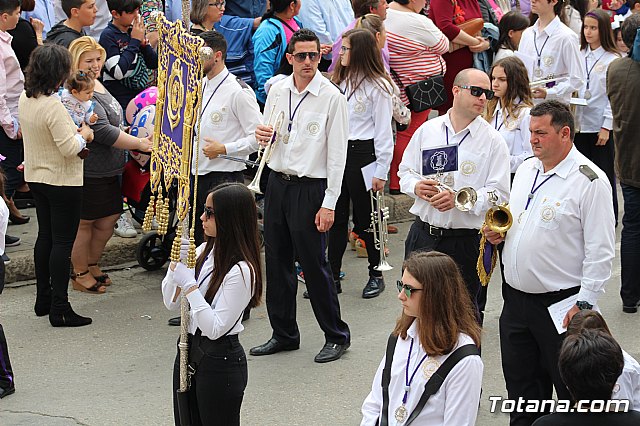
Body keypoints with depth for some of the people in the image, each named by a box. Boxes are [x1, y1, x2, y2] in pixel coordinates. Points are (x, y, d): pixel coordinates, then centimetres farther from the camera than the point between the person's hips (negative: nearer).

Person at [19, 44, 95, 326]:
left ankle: (43, 298, 26)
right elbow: (69, 148, -25)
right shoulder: (53, 106, -26)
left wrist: (74, 131, 9)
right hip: (62, 182, -9)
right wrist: (83, 135, -7)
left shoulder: (24, 99, 2)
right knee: (63, 242, -2)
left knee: (45, 236, 18)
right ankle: (59, 308, 0)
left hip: (36, 178, 9)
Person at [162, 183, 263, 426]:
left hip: (220, 361, -9)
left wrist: (190, 285, -23)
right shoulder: (205, 251, 3)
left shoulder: (241, 271, -21)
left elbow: (215, 328, -21)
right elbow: (171, 303, 7)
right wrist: (176, 264, -7)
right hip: (189, 349, 9)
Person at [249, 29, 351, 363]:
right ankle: (284, 334, 24)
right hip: (277, 182, 6)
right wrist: (261, 136, -7)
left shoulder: (331, 97, -10)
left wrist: (329, 203, -15)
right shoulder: (277, 90, 7)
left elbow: (337, 153, -11)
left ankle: (336, 336, 11)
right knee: (276, 262, 11)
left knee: (314, 264, -3)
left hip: (310, 187, -6)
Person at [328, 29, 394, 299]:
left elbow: (384, 132, -9)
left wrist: (381, 172, -12)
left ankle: (376, 275, 17)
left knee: (365, 218, 2)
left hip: (363, 153, -6)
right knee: (336, 217, 8)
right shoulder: (340, 81, 13)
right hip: (337, 153, 6)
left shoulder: (377, 86, -7)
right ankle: (332, 276, 14)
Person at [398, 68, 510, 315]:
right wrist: (416, 186, -8)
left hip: (465, 241, -3)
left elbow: (499, 193, -9)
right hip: (423, 234, 3)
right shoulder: (427, 130, 7)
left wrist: (459, 199, -22)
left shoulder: (492, 141, -3)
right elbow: (405, 172, 14)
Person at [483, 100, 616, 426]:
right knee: (521, 385, 16)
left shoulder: (590, 181, -14)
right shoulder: (526, 169, 9)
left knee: (571, 392, 5)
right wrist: (499, 231, 2)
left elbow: (600, 249, -15)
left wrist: (585, 303, -18)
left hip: (560, 302, -7)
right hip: (515, 297, 7)